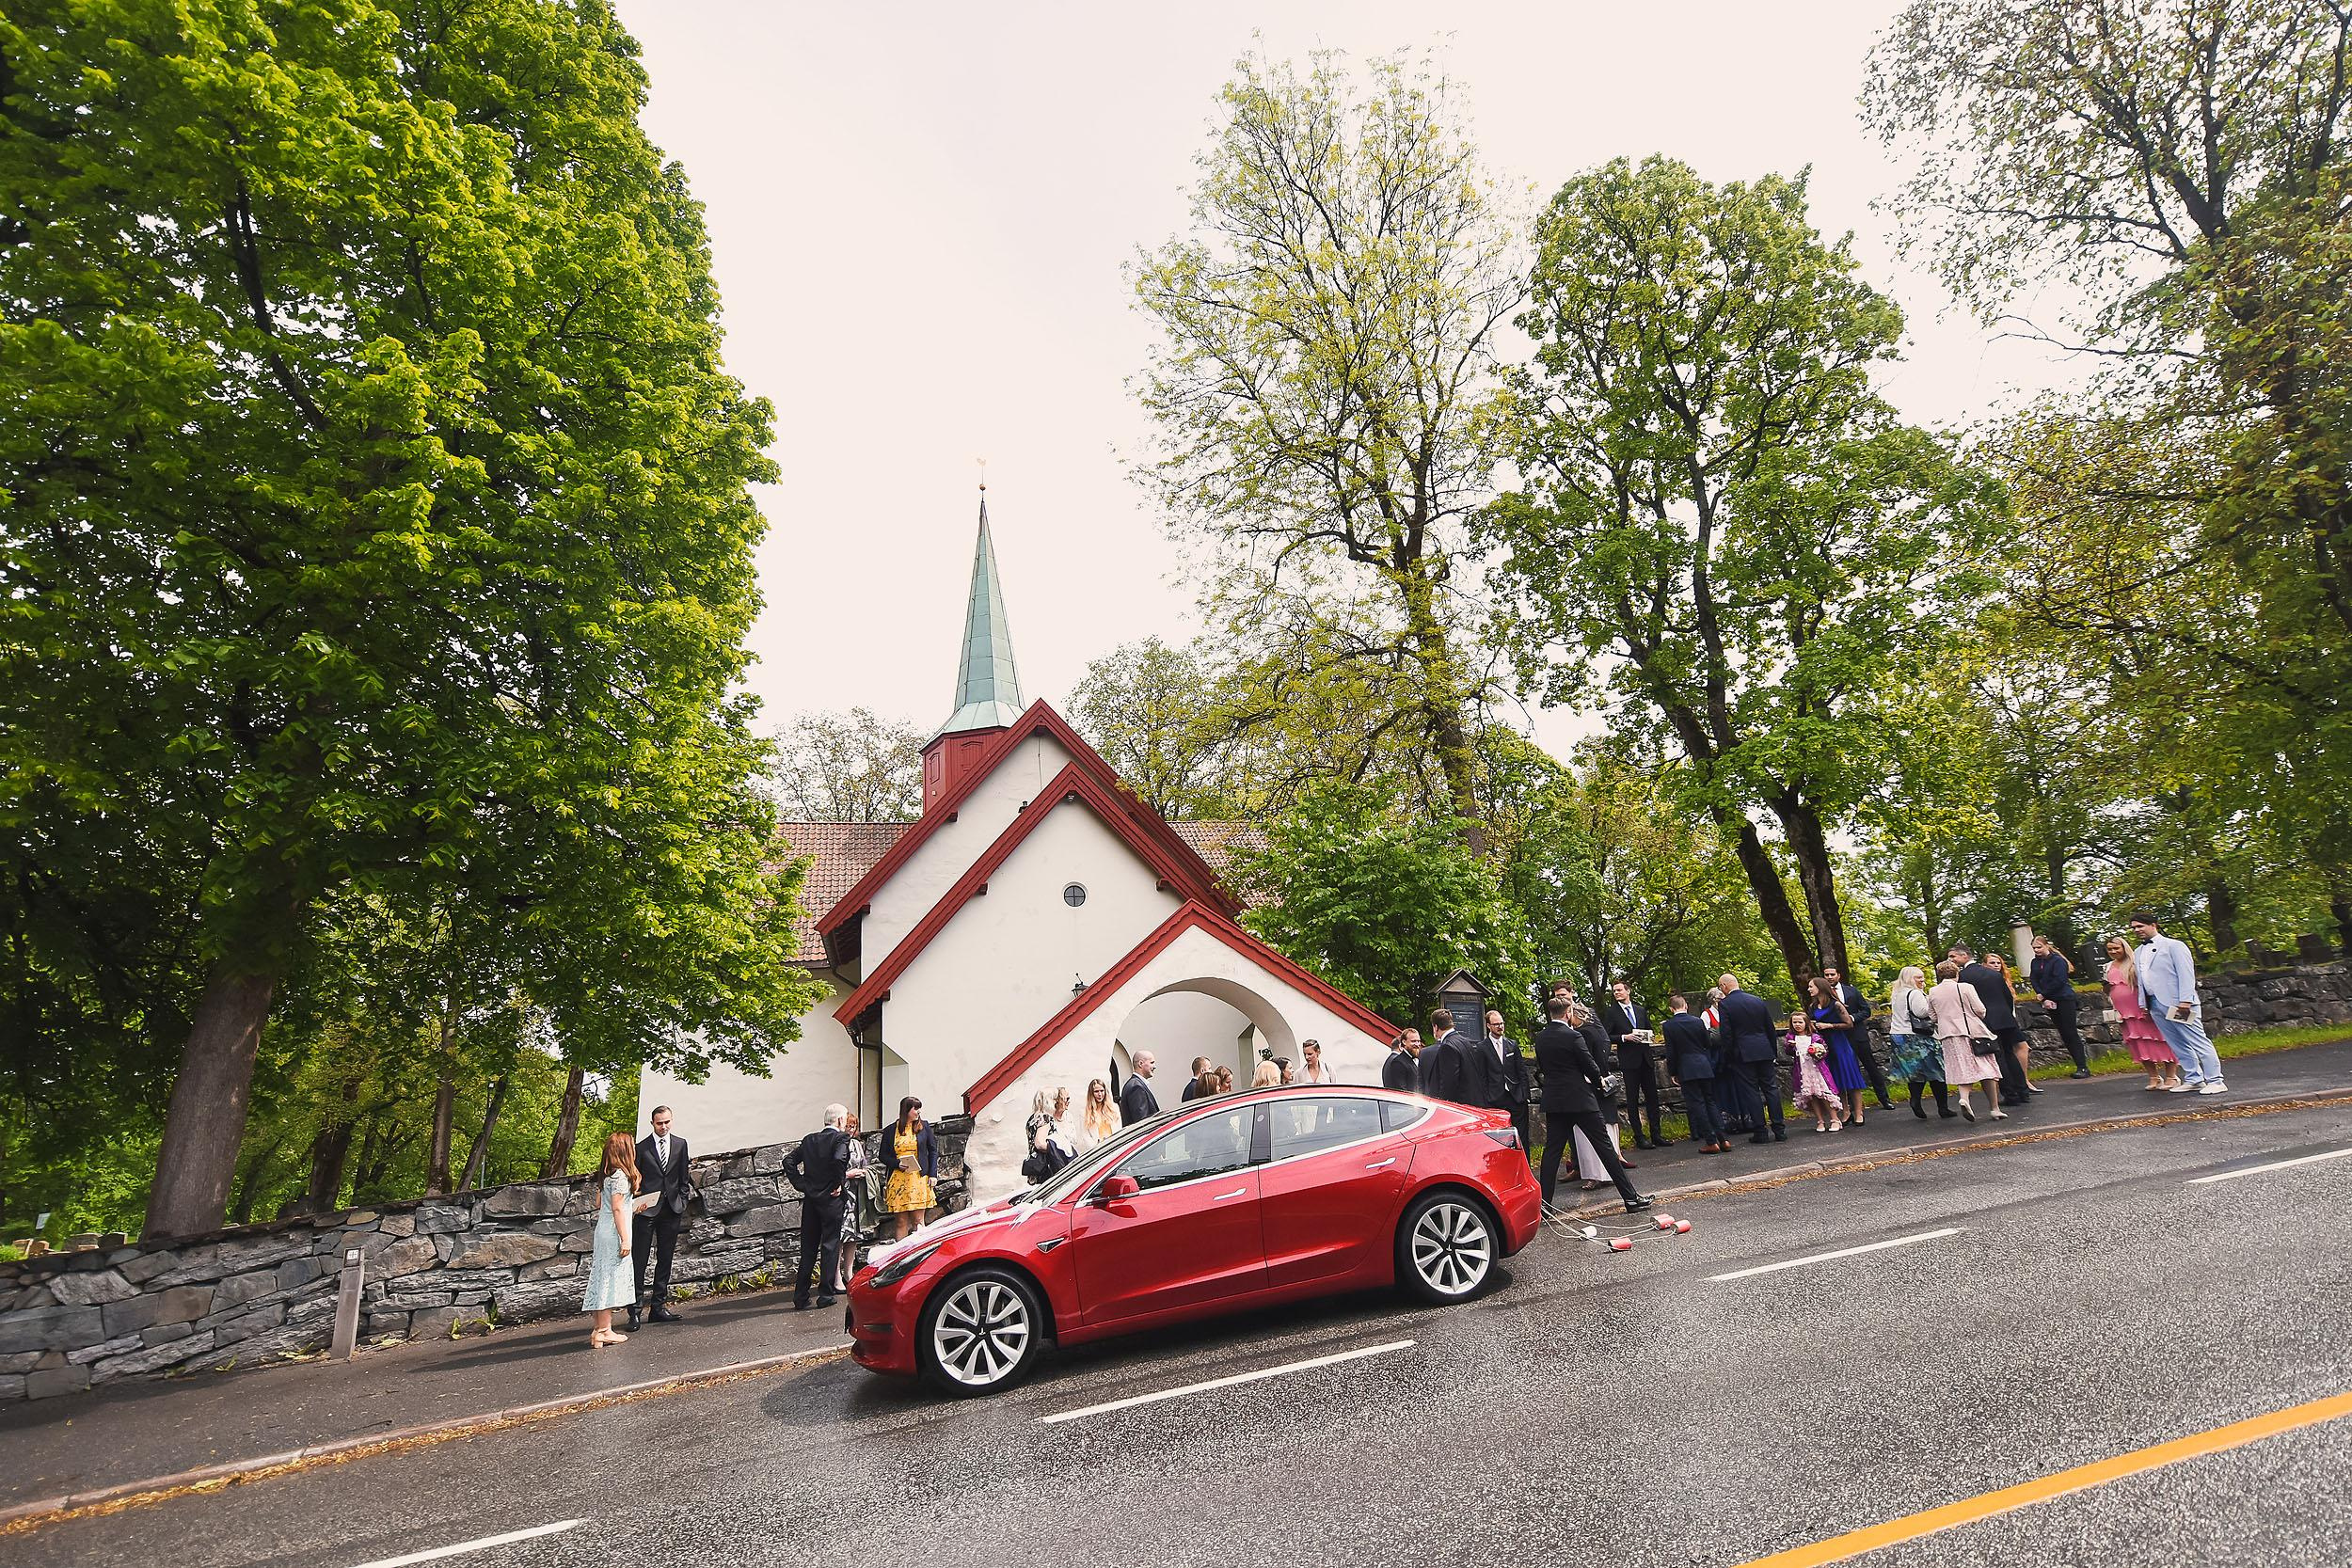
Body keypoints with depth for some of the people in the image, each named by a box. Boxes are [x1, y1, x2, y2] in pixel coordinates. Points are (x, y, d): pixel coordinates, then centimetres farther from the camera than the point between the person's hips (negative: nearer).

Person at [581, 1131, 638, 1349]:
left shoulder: (605, 1175, 11)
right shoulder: (621, 1176, -16)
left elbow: (599, 1203, 17)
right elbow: (617, 1208, -19)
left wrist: (632, 1206, 24)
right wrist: (625, 1239, -17)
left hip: (604, 1231, 9)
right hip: (614, 1234, -9)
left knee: (603, 1278, 12)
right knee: (611, 1278, -4)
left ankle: (600, 1328, 17)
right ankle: (604, 1331, 0)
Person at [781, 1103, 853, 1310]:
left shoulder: (809, 1140, 10)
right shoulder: (841, 1138, -9)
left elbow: (788, 1161, 7)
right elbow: (839, 1159, -27)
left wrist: (801, 1185, 8)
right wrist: (839, 1183, -13)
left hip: (810, 1199, 5)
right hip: (832, 1199, -5)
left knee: (808, 1248, 11)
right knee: (830, 1246, 4)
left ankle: (800, 1298, 13)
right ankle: (825, 1295, 6)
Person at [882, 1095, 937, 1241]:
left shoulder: (924, 1126, 9)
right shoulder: (891, 1130, 6)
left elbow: (933, 1151, 11)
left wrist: (933, 1174, 1)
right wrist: (897, 1163, -8)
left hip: (919, 1179, 0)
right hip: (898, 1179, 0)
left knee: (918, 1220, -3)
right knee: (900, 1222, 0)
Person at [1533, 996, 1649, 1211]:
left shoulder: (1539, 1038, 3)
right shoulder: (1574, 1036, -14)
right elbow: (1590, 1066, -8)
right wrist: (1598, 1081, 12)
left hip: (1553, 1102, 5)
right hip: (1580, 1100, -5)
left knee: (1552, 1151, 8)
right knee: (1604, 1147, 2)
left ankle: (1543, 1202, 7)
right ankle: (1630, 1198, 7)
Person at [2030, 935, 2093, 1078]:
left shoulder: (2057, 960, -9)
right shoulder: (2035, 962, 10)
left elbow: (2059, 981, -16)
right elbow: (2034, 981, 3)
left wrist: (2043, 994, -11)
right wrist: (2044, 1000, -9)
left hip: (2065, 1000, -6)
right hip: (2049, 1002, 6)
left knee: (2071, 1033, -8)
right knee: (2064, 1034, 6)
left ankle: (2083, 1067, -6)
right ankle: (2080, 1064, 11)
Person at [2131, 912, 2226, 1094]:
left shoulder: (2173, 945, -2)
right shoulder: (2138, 953, 19)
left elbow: (2186, 973, -9)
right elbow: (2141, 980, 20)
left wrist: (2185, 1000, -17)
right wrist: (2142, 1003, 13)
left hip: (2177, 1003, -7)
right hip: (2155, 1005, 7)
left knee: (2197, 1042, -5)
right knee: (2177, 1045, 9)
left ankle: (2215, 1082, -2)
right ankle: (2194, 1080, 15)